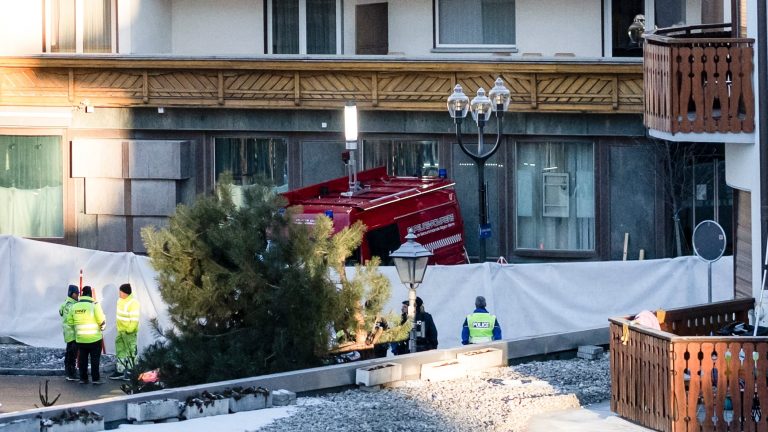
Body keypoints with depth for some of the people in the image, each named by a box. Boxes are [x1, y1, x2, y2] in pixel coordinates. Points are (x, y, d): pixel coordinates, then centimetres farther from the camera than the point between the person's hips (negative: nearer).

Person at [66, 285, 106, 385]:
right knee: (95, 358, 2)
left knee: (82, 359, 11)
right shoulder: (94, 305, -12)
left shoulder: (74, 306, 3)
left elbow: (70, 321, 8)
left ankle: (83, 378, 12)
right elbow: (101, 320, -12)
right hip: (94, 338, -4)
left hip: (80, 338, 4)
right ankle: (96, 378, 0)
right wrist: (103, 326, 9)